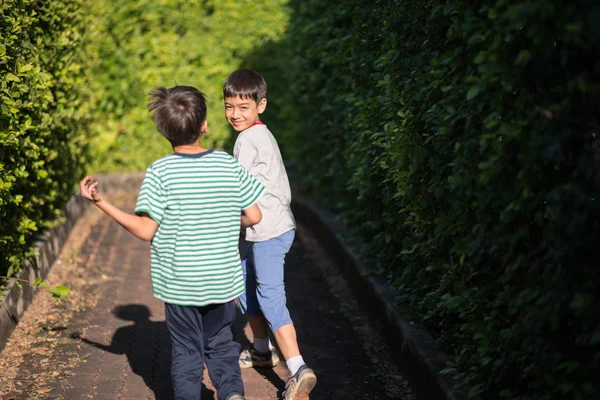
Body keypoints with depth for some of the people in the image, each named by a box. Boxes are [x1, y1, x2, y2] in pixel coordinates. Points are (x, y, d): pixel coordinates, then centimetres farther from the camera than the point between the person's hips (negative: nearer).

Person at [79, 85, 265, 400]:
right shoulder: (229, 165, -5)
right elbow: (254, 216, -1)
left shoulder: (160, 173, -14)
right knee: (220, 345, 20)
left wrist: (101, 203, -13)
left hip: (179, 283, -2)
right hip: (222, 280, 2)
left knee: (186, 351, 13)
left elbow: (145, 230, -15)